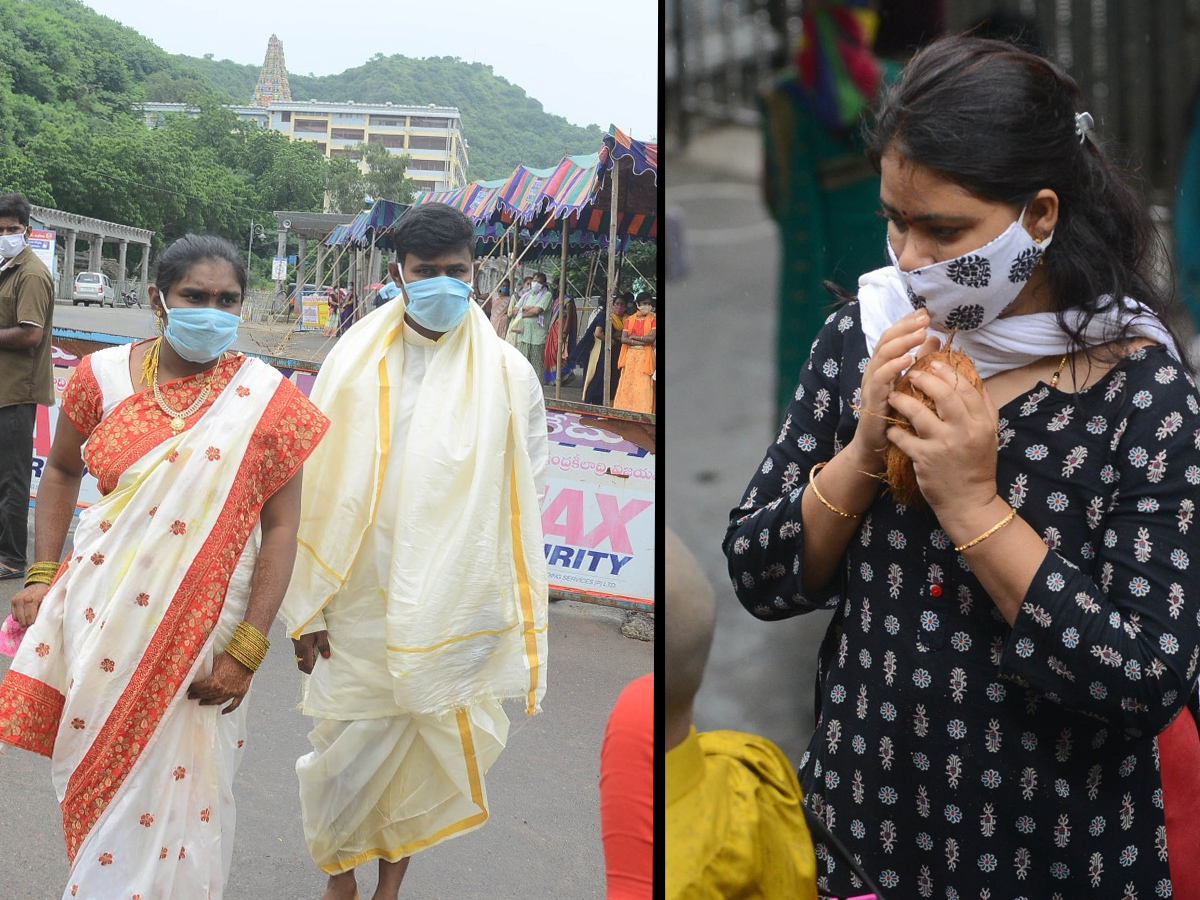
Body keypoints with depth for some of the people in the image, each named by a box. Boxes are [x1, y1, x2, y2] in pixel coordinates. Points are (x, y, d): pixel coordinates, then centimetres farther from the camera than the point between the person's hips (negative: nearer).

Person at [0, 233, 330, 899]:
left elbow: (280, 527, -8)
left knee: (173, 791, 6)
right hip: (101, 618, 2)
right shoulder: (105, 375, -1)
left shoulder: (266, 400, -7)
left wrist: (246, 650, -12)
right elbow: (61, 470, 14)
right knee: (96, 776, 15)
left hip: (199, 632, -2)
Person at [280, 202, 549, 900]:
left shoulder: (508, 375, 0)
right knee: (348, 747, 8)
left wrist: (516, 624, 2)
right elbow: (316, 491, 2)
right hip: (360, 607, 0)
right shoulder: (354, 363, 1)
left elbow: (526, 504, 3)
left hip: (458, 611, 0)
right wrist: (307, 605, 0)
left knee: (433, 746, 10)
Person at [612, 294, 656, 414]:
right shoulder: (629, 319, 11)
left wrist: (633, 337, -4)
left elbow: (652, 338, -11)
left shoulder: (653, 319, 3)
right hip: (630, 356, 3)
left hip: (645, 357, -3)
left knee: (643, 386, -7)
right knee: (627, 385, 2)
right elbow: (623, 339, 1)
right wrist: (640, 342, -10)